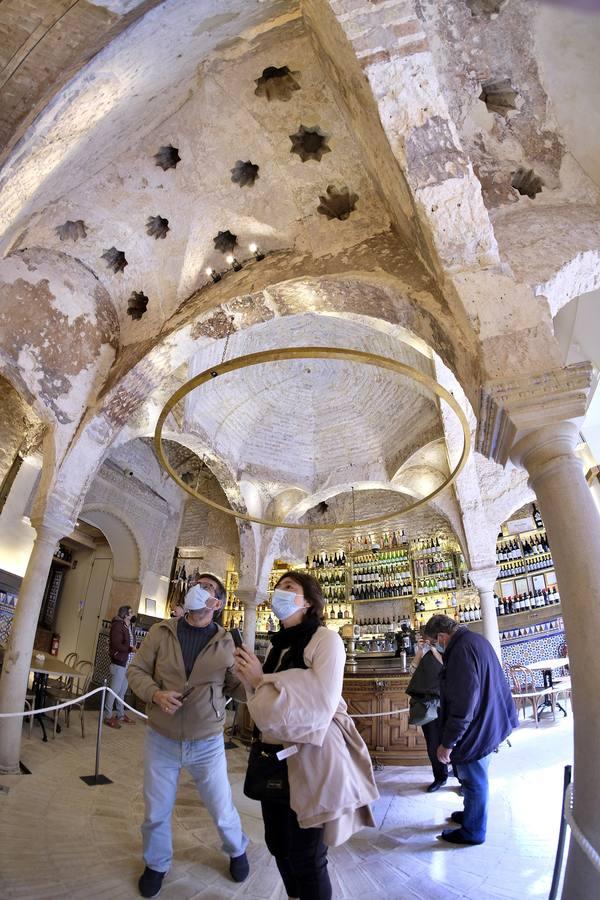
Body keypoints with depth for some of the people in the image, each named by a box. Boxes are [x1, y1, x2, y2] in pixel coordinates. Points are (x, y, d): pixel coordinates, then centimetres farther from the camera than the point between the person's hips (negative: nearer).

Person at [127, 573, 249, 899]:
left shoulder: (225, 642, -8)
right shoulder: (161, 632, -7)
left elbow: (236, 685, -4)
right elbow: (136, 671, -2)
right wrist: (156, 693, -20)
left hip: (207, 744, 0)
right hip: (161, 739, 1)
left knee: (221, 809, 13)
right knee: (156, 811, 17)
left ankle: (237, 850, 46)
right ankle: (156, 865, 48)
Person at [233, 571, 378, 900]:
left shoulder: (325, 639, -15)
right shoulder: (277, 645, 6)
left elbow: (321, 706, -25)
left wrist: (262, 679, -18)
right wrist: (249, 678, -7)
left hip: (310, 760, -7)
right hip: (275, 758, 7)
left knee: (305, 857, 8)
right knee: (278, 845, 21)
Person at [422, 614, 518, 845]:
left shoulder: (461, 650, -30)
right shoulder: (477, 639, 2)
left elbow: (463, 703, -30)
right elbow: (491, 682, 15)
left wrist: (447, 742, -22)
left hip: (475, 730, -10)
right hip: (489, 723, 10)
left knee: (474, 781, 11)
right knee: (477, 778, 26)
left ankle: (472, 831, 30)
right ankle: (471, 814, 45)